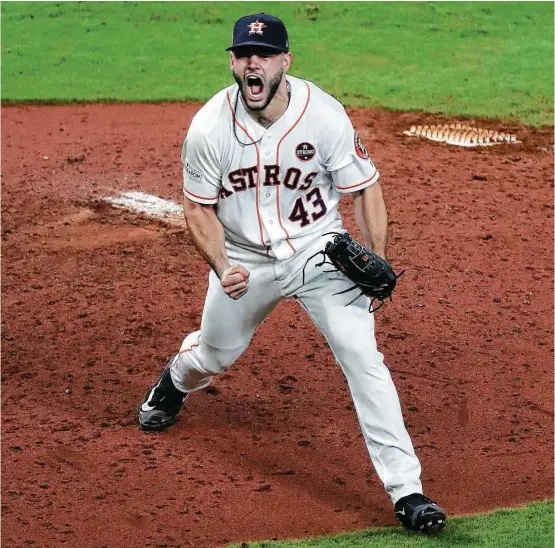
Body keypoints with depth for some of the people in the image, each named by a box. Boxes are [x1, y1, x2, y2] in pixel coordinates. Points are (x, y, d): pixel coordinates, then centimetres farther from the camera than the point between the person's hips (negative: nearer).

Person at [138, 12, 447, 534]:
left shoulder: (324, 115, -20)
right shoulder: (209, 126, -17)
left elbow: (364, 189, -10)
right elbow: (199, 207, -6)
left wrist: (377, 261, -21)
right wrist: (221, 268, -21)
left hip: (318, 251, -2)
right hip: (244, 257, 2)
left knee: (362, 355, -16)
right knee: (215, 353, 20)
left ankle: (406, 489, -11)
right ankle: (175, 379, 61)